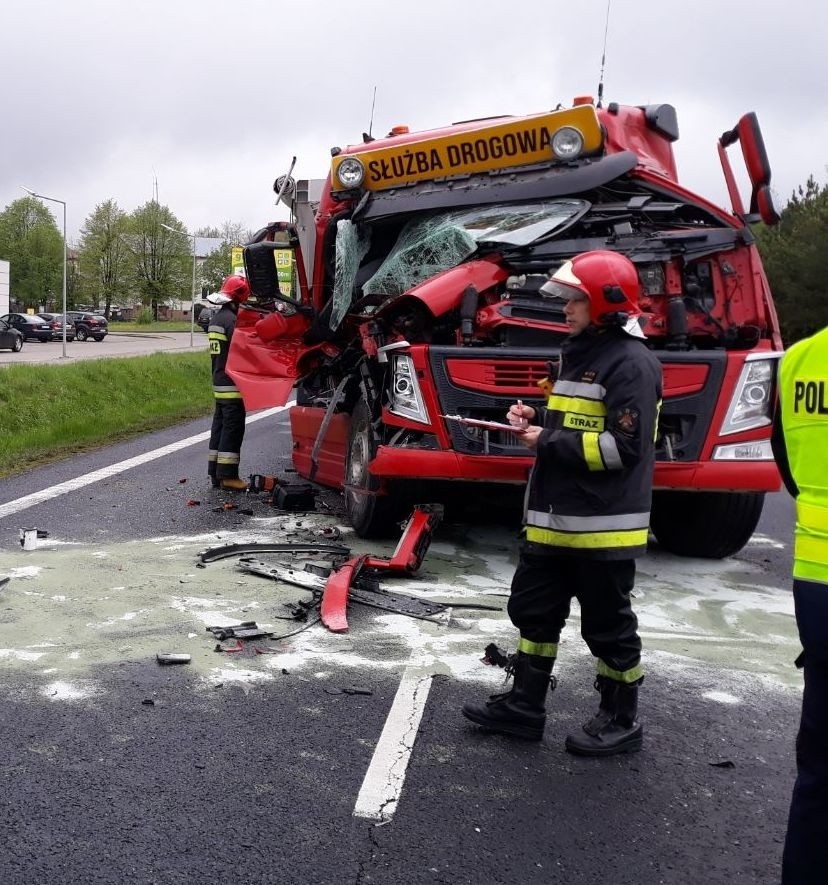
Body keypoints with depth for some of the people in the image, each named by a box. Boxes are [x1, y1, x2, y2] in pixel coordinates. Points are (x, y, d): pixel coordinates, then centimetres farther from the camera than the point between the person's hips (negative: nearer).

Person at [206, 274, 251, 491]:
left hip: (219, 383, 10)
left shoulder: (215, 319, 15)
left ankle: (215, 473, 17)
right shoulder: (231, 320, -17)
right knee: (233, 428, -7)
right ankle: (227, 475, -6)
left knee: (220, 426, 13)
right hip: (232, 385, -10)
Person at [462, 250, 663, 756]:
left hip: (603, 525, -9)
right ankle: (524, 705, 25)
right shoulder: (580, 354, 16)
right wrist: (537, 420, 6)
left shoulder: (632, 363, -14)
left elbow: (625, 446, -21)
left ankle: (623, 721, 20)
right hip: (555, 518, 9)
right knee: (534, 610, 14)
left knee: (608, 624, 4)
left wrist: (550, 443, -18)